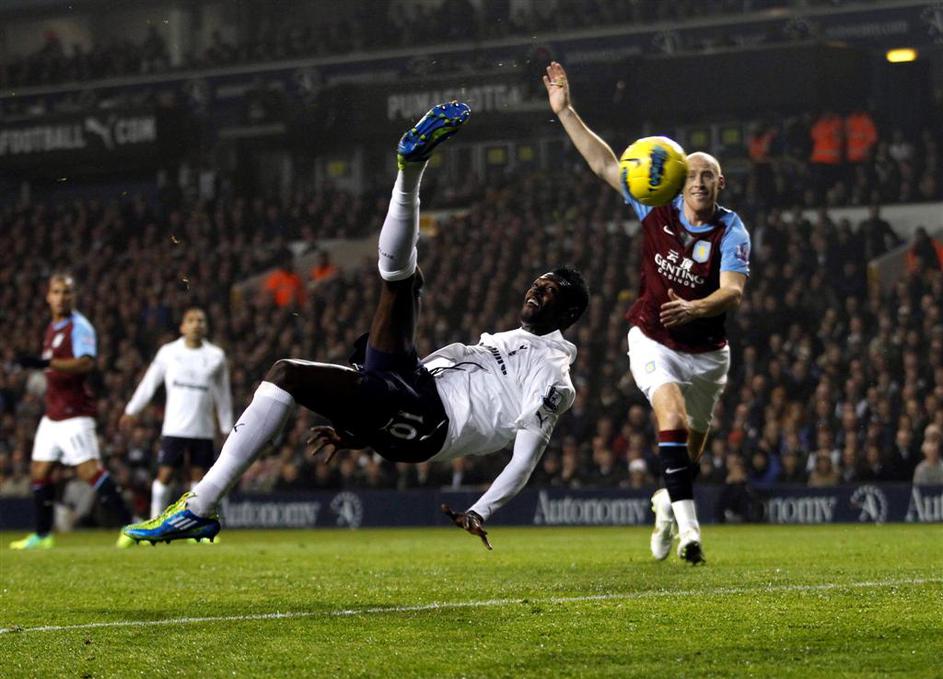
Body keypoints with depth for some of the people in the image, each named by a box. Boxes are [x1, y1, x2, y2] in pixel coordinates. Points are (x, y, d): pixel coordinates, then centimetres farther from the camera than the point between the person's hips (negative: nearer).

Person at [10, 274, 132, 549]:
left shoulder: (79, 327, -12)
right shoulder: (52, 328, 16)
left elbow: (86, 362, -28)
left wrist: (45, 363, -37)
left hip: (74, 413, -9)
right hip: (52, 413, 9)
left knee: (89, 470, -16)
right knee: (39, 472, 10)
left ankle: (130, 525, -15)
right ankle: (42, 535, 19)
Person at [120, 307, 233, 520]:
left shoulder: (216, 356, 6)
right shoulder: (168, 352, 4)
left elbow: (223, 395, 14)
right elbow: (149, 383, 13)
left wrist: (226, 428, 15)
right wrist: (132, 411, 15)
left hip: (203, 430, 1)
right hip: (174, 428, -1)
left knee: (198, 476, 1)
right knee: (165, 474, -5)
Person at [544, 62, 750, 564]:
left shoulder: (731, 232, -14)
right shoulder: (658, 209, -7)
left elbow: (732, 292, -28)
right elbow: (604, 162, -2)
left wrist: (695, 307, -49)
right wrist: (564, 111, -6)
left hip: (706, 349, 1)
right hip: (653, 340, -1)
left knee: (693, 445, 13)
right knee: (672, 418, -26)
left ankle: (668, 502, 45)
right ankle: (688, 527, -31)